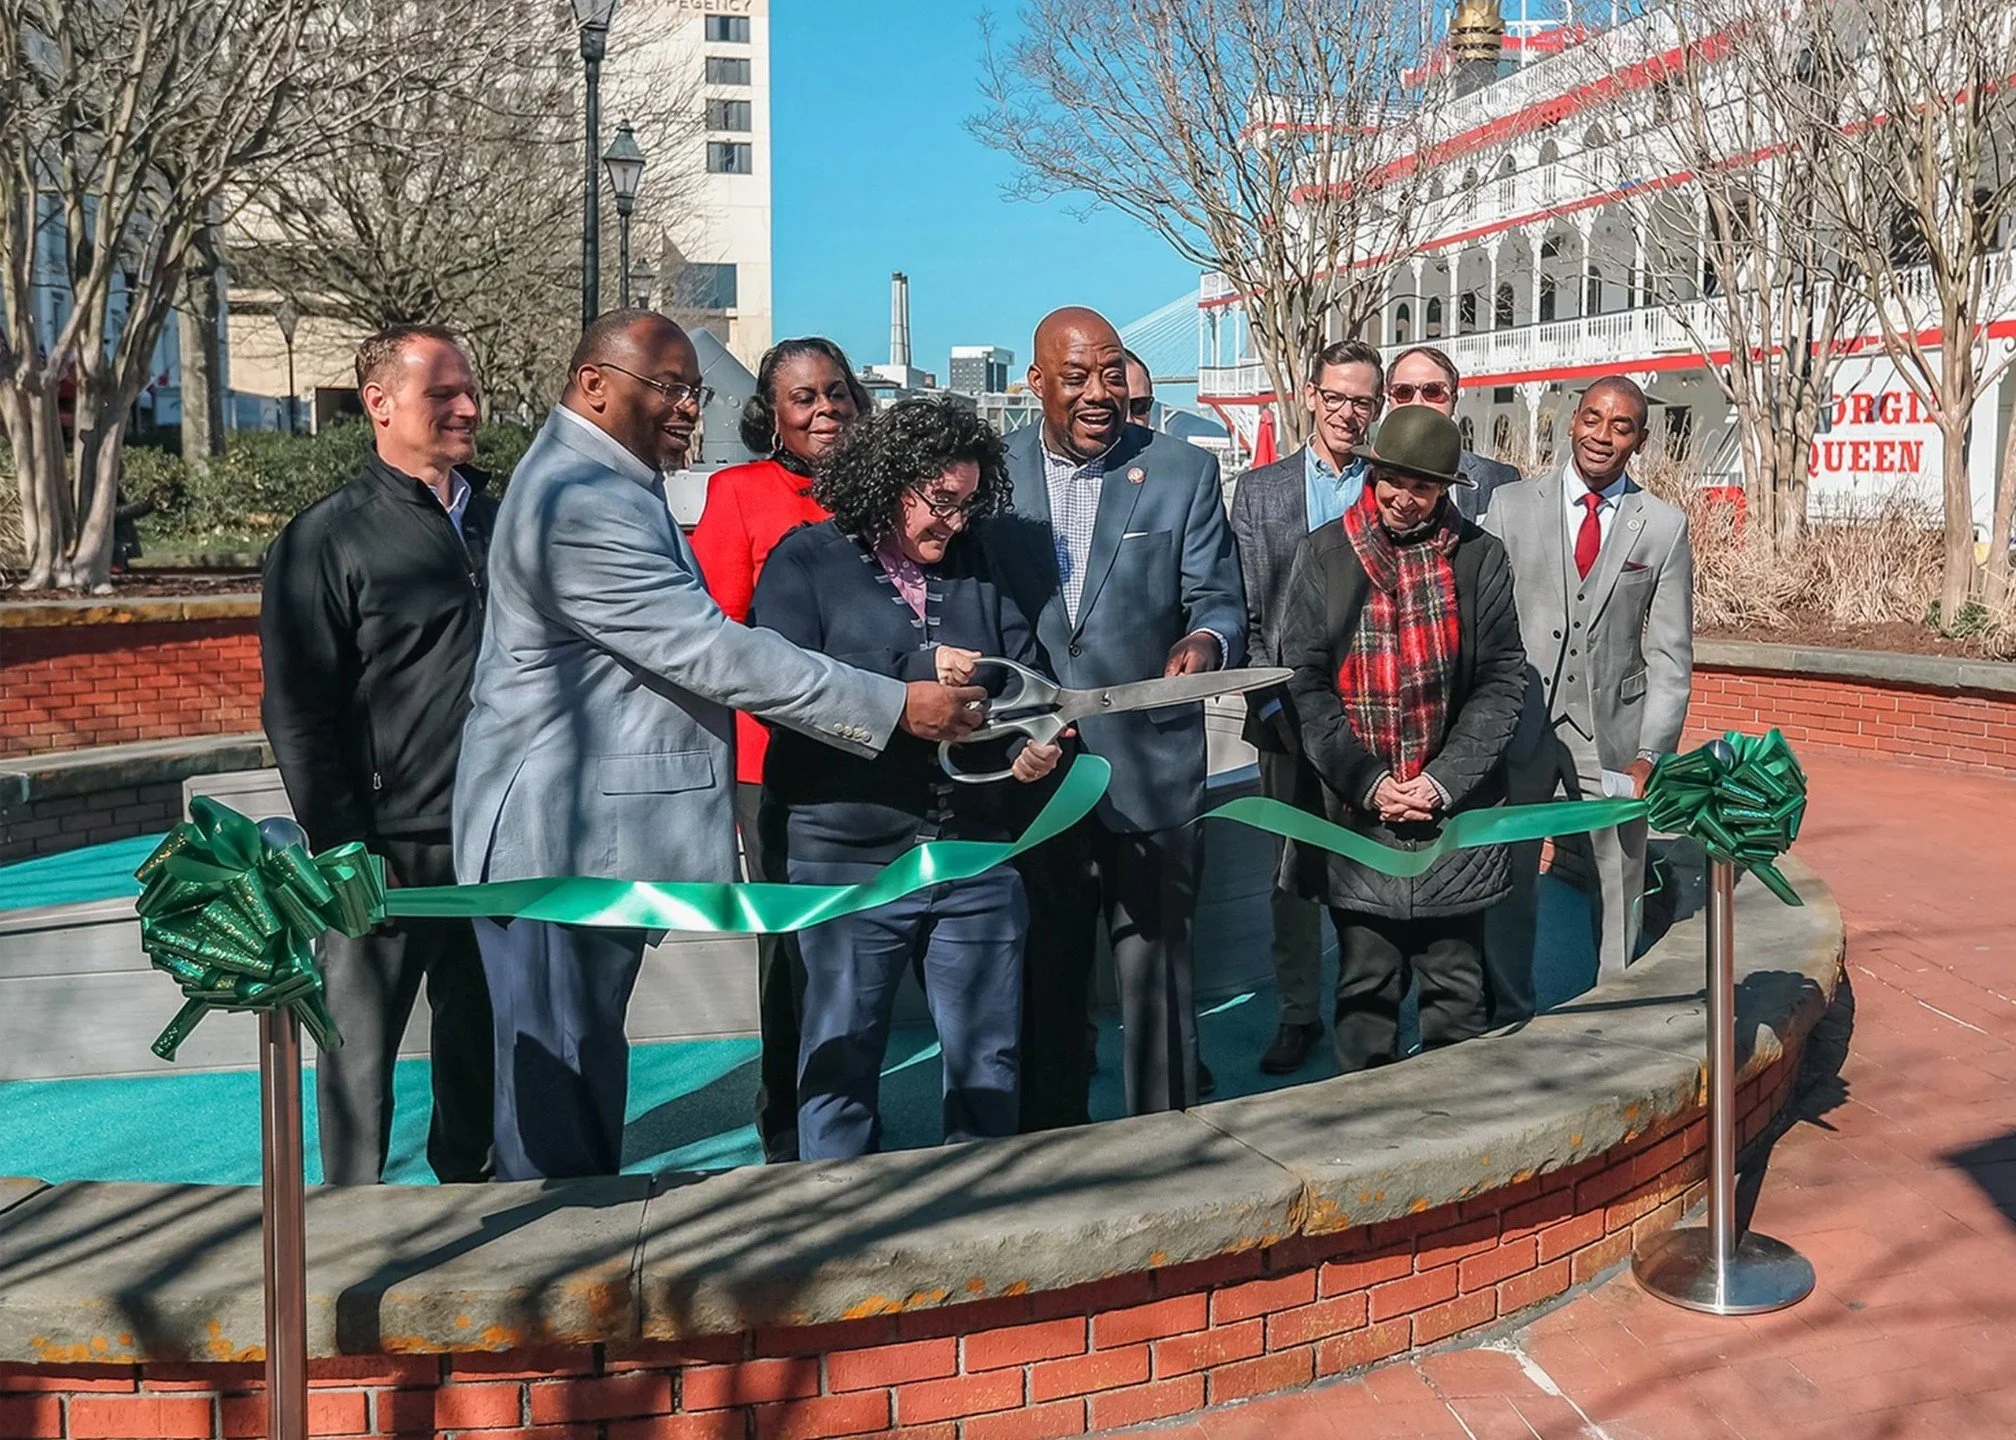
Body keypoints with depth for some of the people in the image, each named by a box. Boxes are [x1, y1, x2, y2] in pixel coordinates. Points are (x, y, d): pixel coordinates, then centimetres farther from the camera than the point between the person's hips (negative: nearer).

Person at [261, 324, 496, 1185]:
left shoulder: (497, 524, 11)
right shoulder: (326, 541, -5)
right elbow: (297, 715, -8)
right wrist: (345, 852, -13)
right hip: (391, 852, -5)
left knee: (479, 1042, 17)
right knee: (361, 1051, 5)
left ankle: (472, 1187, 34)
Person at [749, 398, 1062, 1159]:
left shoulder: (974, 568, 12)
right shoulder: (809, 561, -1)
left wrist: (1037, 740, -9)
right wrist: (918, 670, -17)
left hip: (975, 858, 4)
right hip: (849, 859, -4)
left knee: (988, 1060, 13)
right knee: (843, 1058, 8)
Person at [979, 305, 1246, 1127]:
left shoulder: (1185, 474, 2)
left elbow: (1218, 599, -1)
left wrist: (1207, 641, -26)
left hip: (1149, 771, -2)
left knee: (1155, 970, 2)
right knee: (1043, 976, 13)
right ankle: (1048, 1147, 27)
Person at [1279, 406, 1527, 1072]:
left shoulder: (1479, 557, 4)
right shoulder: (1324, 554, 3)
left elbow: (1501, 680, 1)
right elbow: (1305, 681, -1)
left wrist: (1443, 782, -9)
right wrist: (1367, 782, -9)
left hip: (1455, 816, 0)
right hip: (1356, 812, 0)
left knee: (1456, 990, 8)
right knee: (1364, 988, 8)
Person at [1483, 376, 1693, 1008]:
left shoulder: (1664, 527, 4)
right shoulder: (1510, 507, 3)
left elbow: (1671, 656, 2)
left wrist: (1650, 754, -7)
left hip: (1612, 733, 0)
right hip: (1520, 725, 0)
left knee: (1618, 890, 5)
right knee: (1508, 884, 7)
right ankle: (1508, 1020, 21)